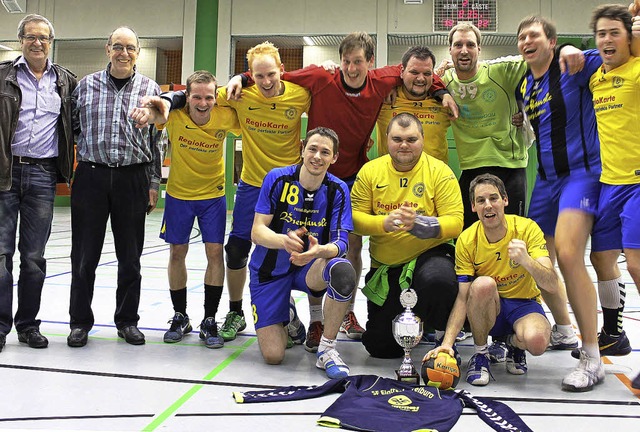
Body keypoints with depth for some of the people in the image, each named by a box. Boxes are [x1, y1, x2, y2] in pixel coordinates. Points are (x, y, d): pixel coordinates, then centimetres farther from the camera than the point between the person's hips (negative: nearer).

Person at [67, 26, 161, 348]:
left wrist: (153, 183, 5)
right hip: (91, 176, 0)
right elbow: (71, 128, 12)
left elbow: (156, 140, 8)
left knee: (130, 257, 7)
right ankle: (80, 321, 18)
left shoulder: (151, 89, 6)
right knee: (84, 254, 4)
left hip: (133, 179, 0)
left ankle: (127, 321, 21)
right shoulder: (86, 85, 7)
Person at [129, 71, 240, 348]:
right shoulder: (175, 115, -20)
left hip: (213, 195, 0)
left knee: (215, 252, -4)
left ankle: (209, 321, 9)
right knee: (177, 253, 6)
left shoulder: (225, 117, -17)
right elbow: (156, 112, -40)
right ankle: (180, 317, 23)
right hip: (178, 194, 0)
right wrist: (148, 109, -61)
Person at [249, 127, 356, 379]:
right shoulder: (278, 179, -13)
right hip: (271, 270, 0)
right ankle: (288, 317, 28)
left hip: (310, 268, 1)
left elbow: (340, 242, -16)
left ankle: (327, 348, -14)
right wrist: (285, 240, -38)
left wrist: (320, 250, -40)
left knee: (343, 271, -36)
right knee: (273, 356, -9)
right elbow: (257, 232, -15)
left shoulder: (337, 190, -9)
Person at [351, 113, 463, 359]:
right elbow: (355, 217, -6)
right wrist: (385, 222, -25)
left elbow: (455, 222, -14)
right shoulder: (370, 171, -1)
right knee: (380, 347, 6)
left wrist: (419, 223, -31)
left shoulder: (440, 171, -8)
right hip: (384, 266, 3)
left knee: (437, 281, -40)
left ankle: (445, 335, -7)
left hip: (430, 254, -2)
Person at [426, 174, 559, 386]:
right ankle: (480, 353, -11)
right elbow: (462, 298, -16)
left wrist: (526, 260, -44)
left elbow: (552, 285, -23)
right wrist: (447, 342, -30)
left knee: (537, 341, -35)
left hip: (524, 304, 0)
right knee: (483, 284, -35)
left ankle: (514, 343, 4)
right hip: (487, 308, 1)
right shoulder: (466, 241, -14)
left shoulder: (527, 228, -16)